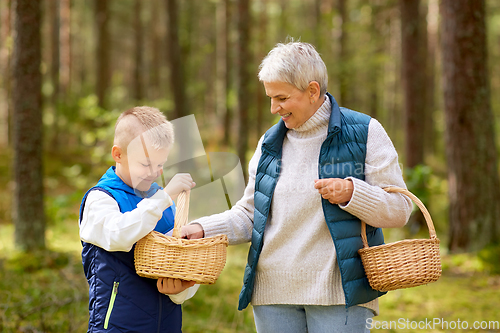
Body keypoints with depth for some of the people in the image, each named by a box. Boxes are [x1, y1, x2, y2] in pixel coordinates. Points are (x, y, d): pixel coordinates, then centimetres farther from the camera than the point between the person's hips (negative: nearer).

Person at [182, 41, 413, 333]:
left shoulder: (364, 132, -1)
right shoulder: (270, 144, 13)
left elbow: (399, 209, -3)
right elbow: (248, 215, 17)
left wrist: (351, 192, -20)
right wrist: (202, 229, 0)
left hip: (339, 294, -4)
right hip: (274, 295, 4)